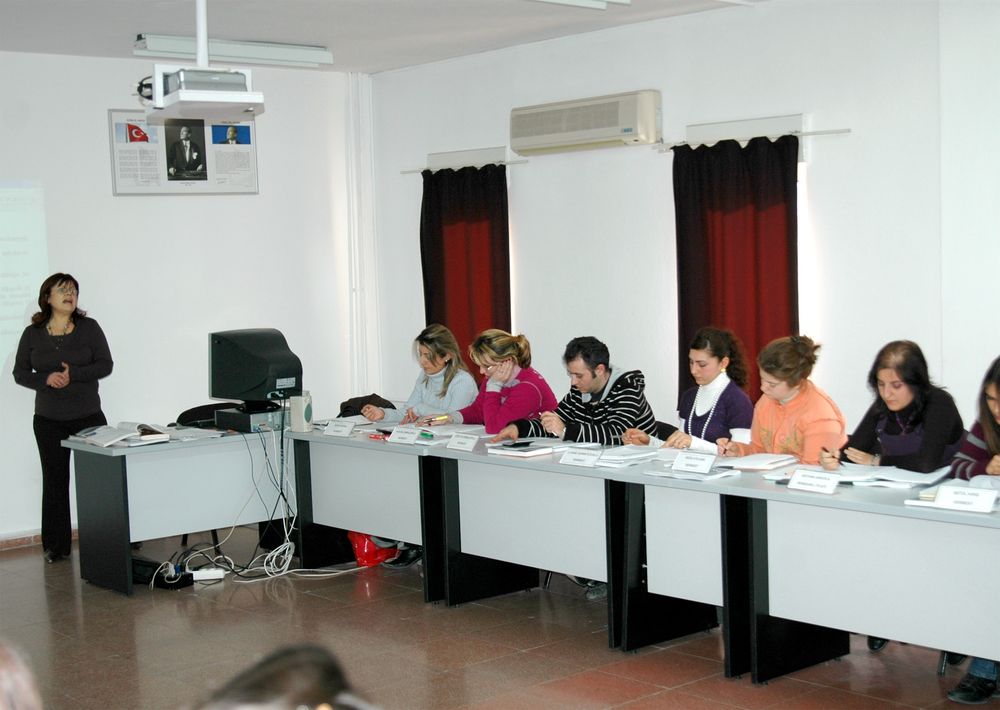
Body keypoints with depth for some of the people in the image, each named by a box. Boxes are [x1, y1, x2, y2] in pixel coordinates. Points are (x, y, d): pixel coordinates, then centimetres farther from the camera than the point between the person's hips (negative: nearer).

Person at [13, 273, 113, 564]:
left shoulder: (89, 328, 0)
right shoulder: (32, 334, 4)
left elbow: (105, 365, -4)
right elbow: (20, 373, 5)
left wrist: (74, 374, -19)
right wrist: (47, 379, -14)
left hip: (88, 417, -1)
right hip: (49, 420, 1)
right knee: (54, 480, 5)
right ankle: (56, 546, 12)